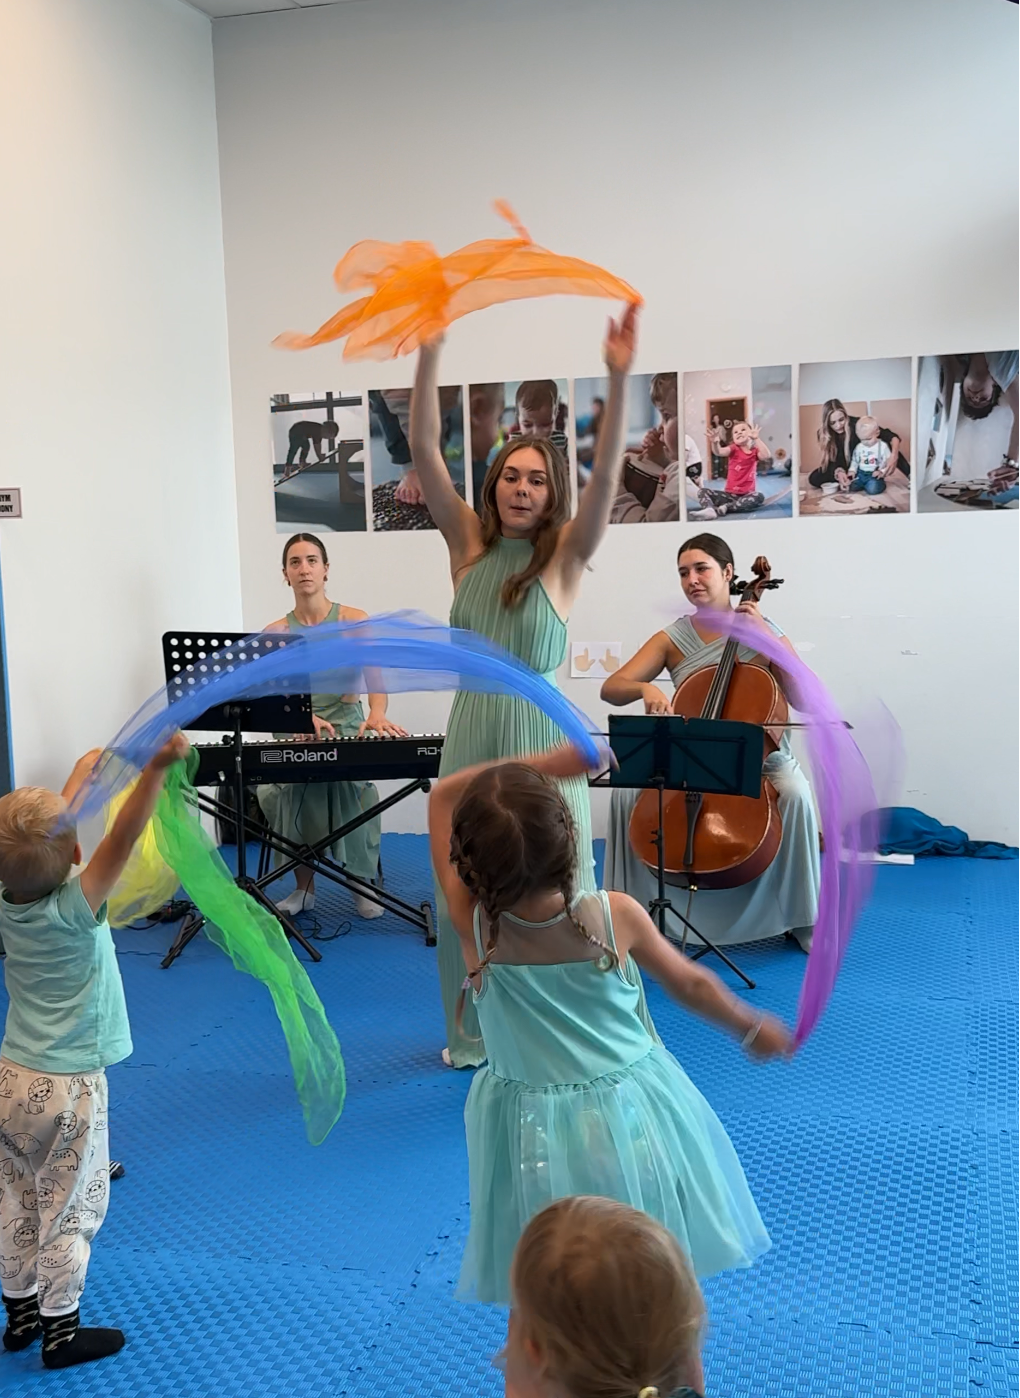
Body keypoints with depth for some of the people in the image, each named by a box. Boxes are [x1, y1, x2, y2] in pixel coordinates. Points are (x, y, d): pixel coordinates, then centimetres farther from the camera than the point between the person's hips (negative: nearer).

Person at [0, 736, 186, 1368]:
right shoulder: (73, 913, -25)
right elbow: (120, 841, -36)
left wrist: (84, 771, 14)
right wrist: (156, 769, -44)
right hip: (66, 1087, -6)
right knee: (71, 1209, 10)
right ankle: (60, 1330, 21)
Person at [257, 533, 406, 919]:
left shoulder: (353, 620, 2)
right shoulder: (276, 632, 7)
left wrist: (377, 714, -35)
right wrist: (305, 717, -30)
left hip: (347, 728, -1)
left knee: (352, 782, -32)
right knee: (284, 789, -28)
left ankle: (364, 885, -11)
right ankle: (303, 889, -9)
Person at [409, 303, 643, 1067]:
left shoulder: (565, 554, -3)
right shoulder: (470, 544, 4)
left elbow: (607, 473, -19)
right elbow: (424, 451, -5)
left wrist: (619, 379, -32)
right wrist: (429, 353, -16)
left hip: (540, 733, -3)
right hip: (470, 730, 3)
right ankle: (474, 1032, 30)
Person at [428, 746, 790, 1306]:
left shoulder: (473, 925, -22)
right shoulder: (617, 915, -21)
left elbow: (443, 795, -12)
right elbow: (691, 985, -2)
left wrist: (548, 763, -18)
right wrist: (751, 1027, 16)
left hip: (535, 1135, 0)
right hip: (632, 1114, 1)